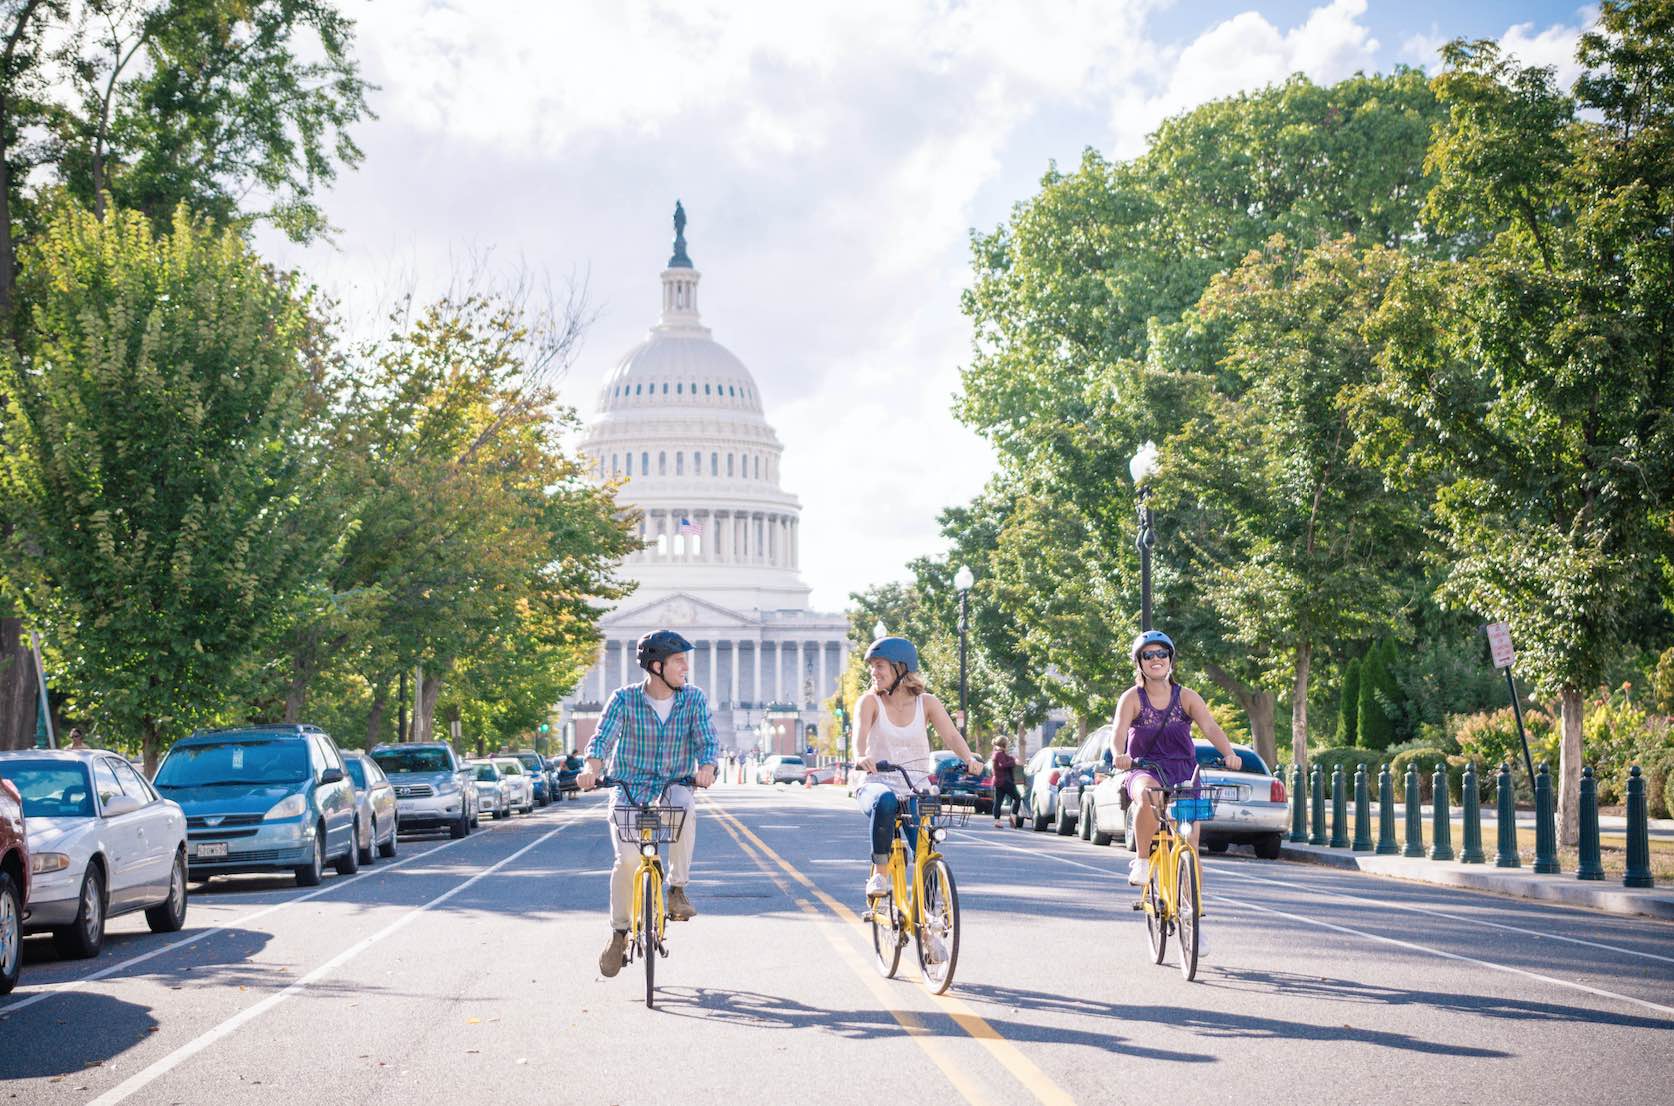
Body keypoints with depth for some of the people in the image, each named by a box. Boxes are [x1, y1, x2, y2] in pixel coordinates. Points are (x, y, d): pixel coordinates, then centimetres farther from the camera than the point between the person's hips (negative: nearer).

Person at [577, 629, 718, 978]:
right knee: (628, 859, -20)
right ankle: (618, 932, 2)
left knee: (683, 808, -36)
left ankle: (677, 890, -20)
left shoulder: (694, 699, -2)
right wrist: (591, 770, -37)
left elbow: (706, 740, -10)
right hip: (629, 788, -1)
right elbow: (603, 738, -16)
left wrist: (707, 767, -33)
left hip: (674, 785, 1)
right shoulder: (624, 699, -7)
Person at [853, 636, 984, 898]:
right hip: (878, 785, -2)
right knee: (884, 801, -38)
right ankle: (879, 874, -26)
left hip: (916, 791, 2)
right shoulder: (870, 701, -2)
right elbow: (860, 733, -20)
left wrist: (969, 760, -31)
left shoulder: (926, 702, 2)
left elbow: (951, 735, -11)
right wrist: (861, 757, -43)